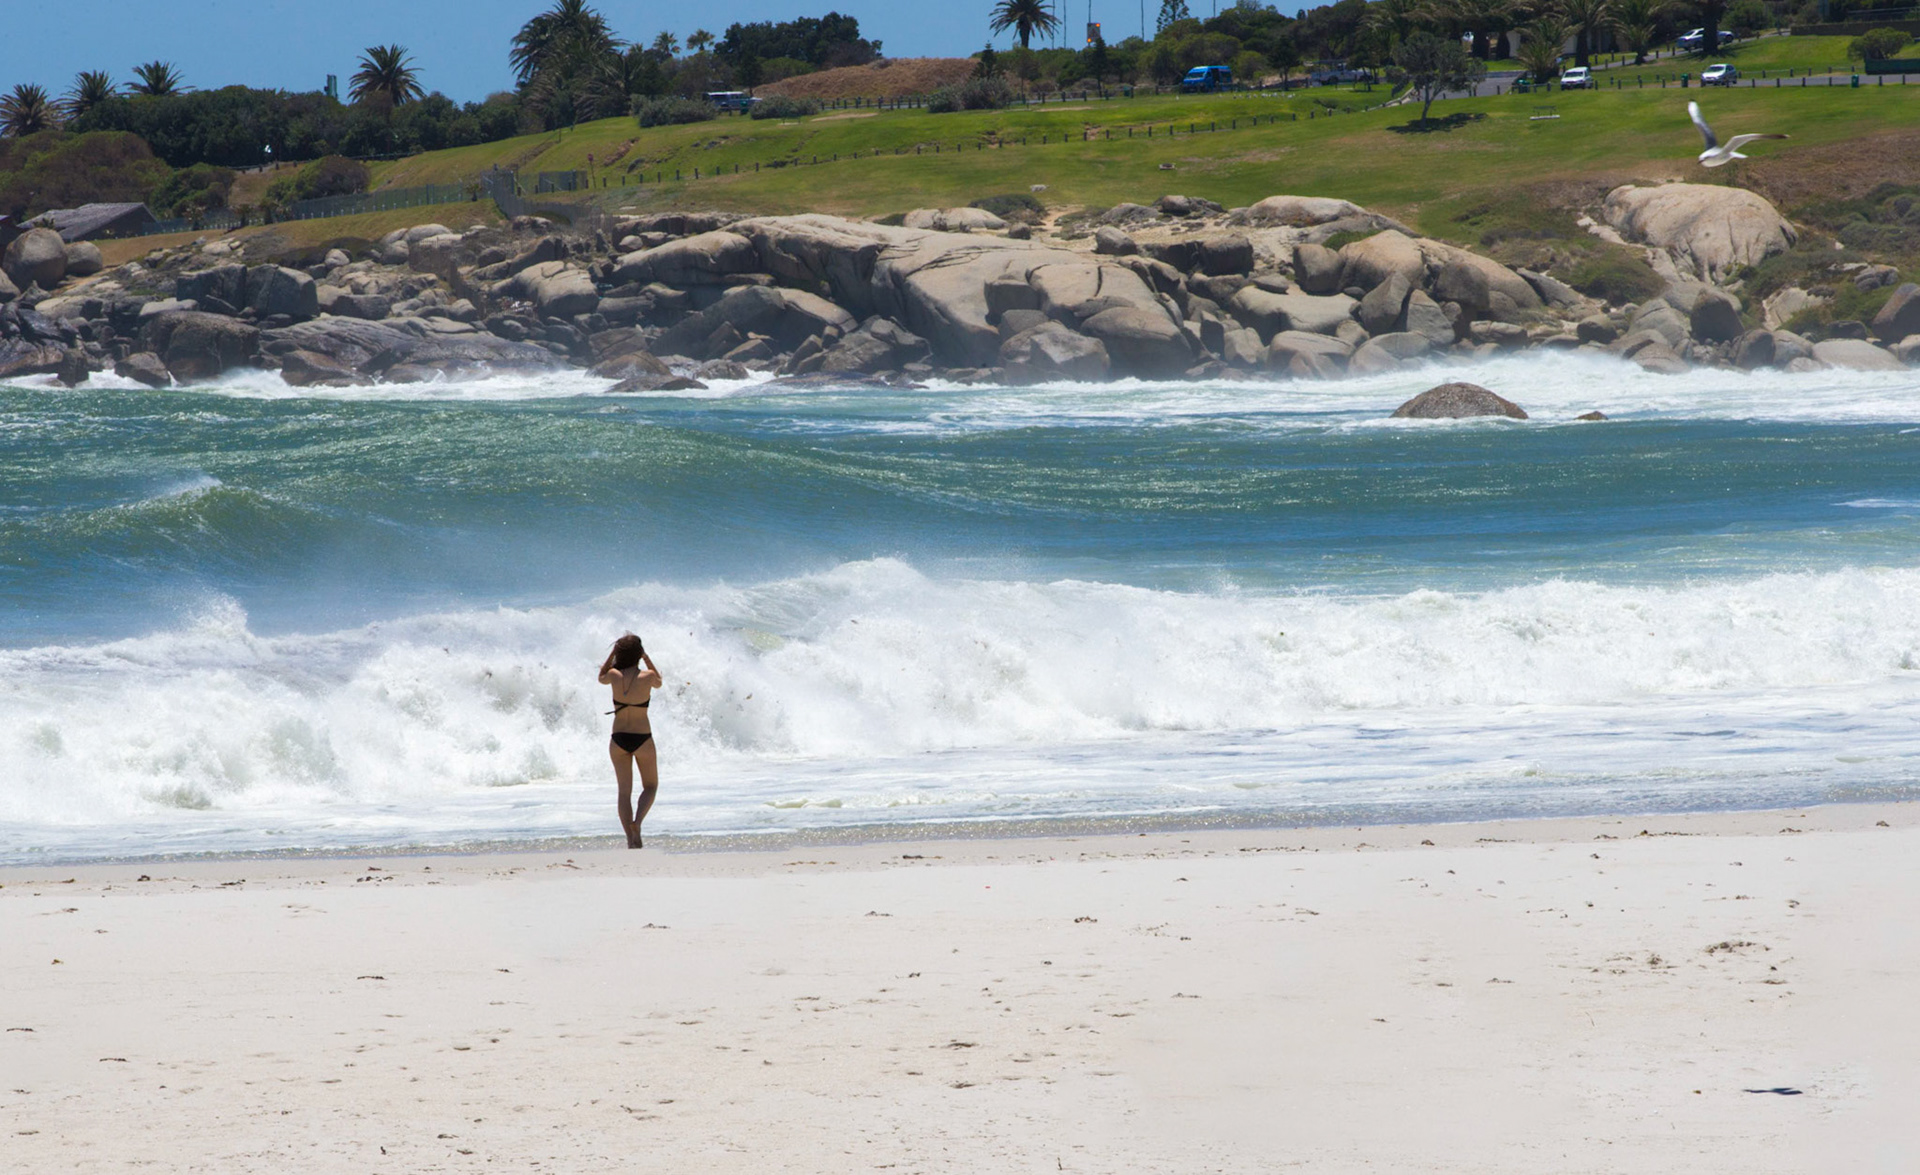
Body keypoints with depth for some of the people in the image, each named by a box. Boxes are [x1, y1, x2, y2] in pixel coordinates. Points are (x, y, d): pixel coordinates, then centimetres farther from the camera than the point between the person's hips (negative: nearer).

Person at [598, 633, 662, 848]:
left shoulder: (615, 676, -8)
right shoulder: (647, 677, -13)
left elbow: (601, 678, 15)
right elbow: (658, 683, 11)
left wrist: (613, 653, 9)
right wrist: (646, 657, 8)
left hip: (619, 739, 2)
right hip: (642, 739, -2)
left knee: (624, 790, 9)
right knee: (650, 786, 16)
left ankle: (630, 839, 3)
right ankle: (637, 820, -11)